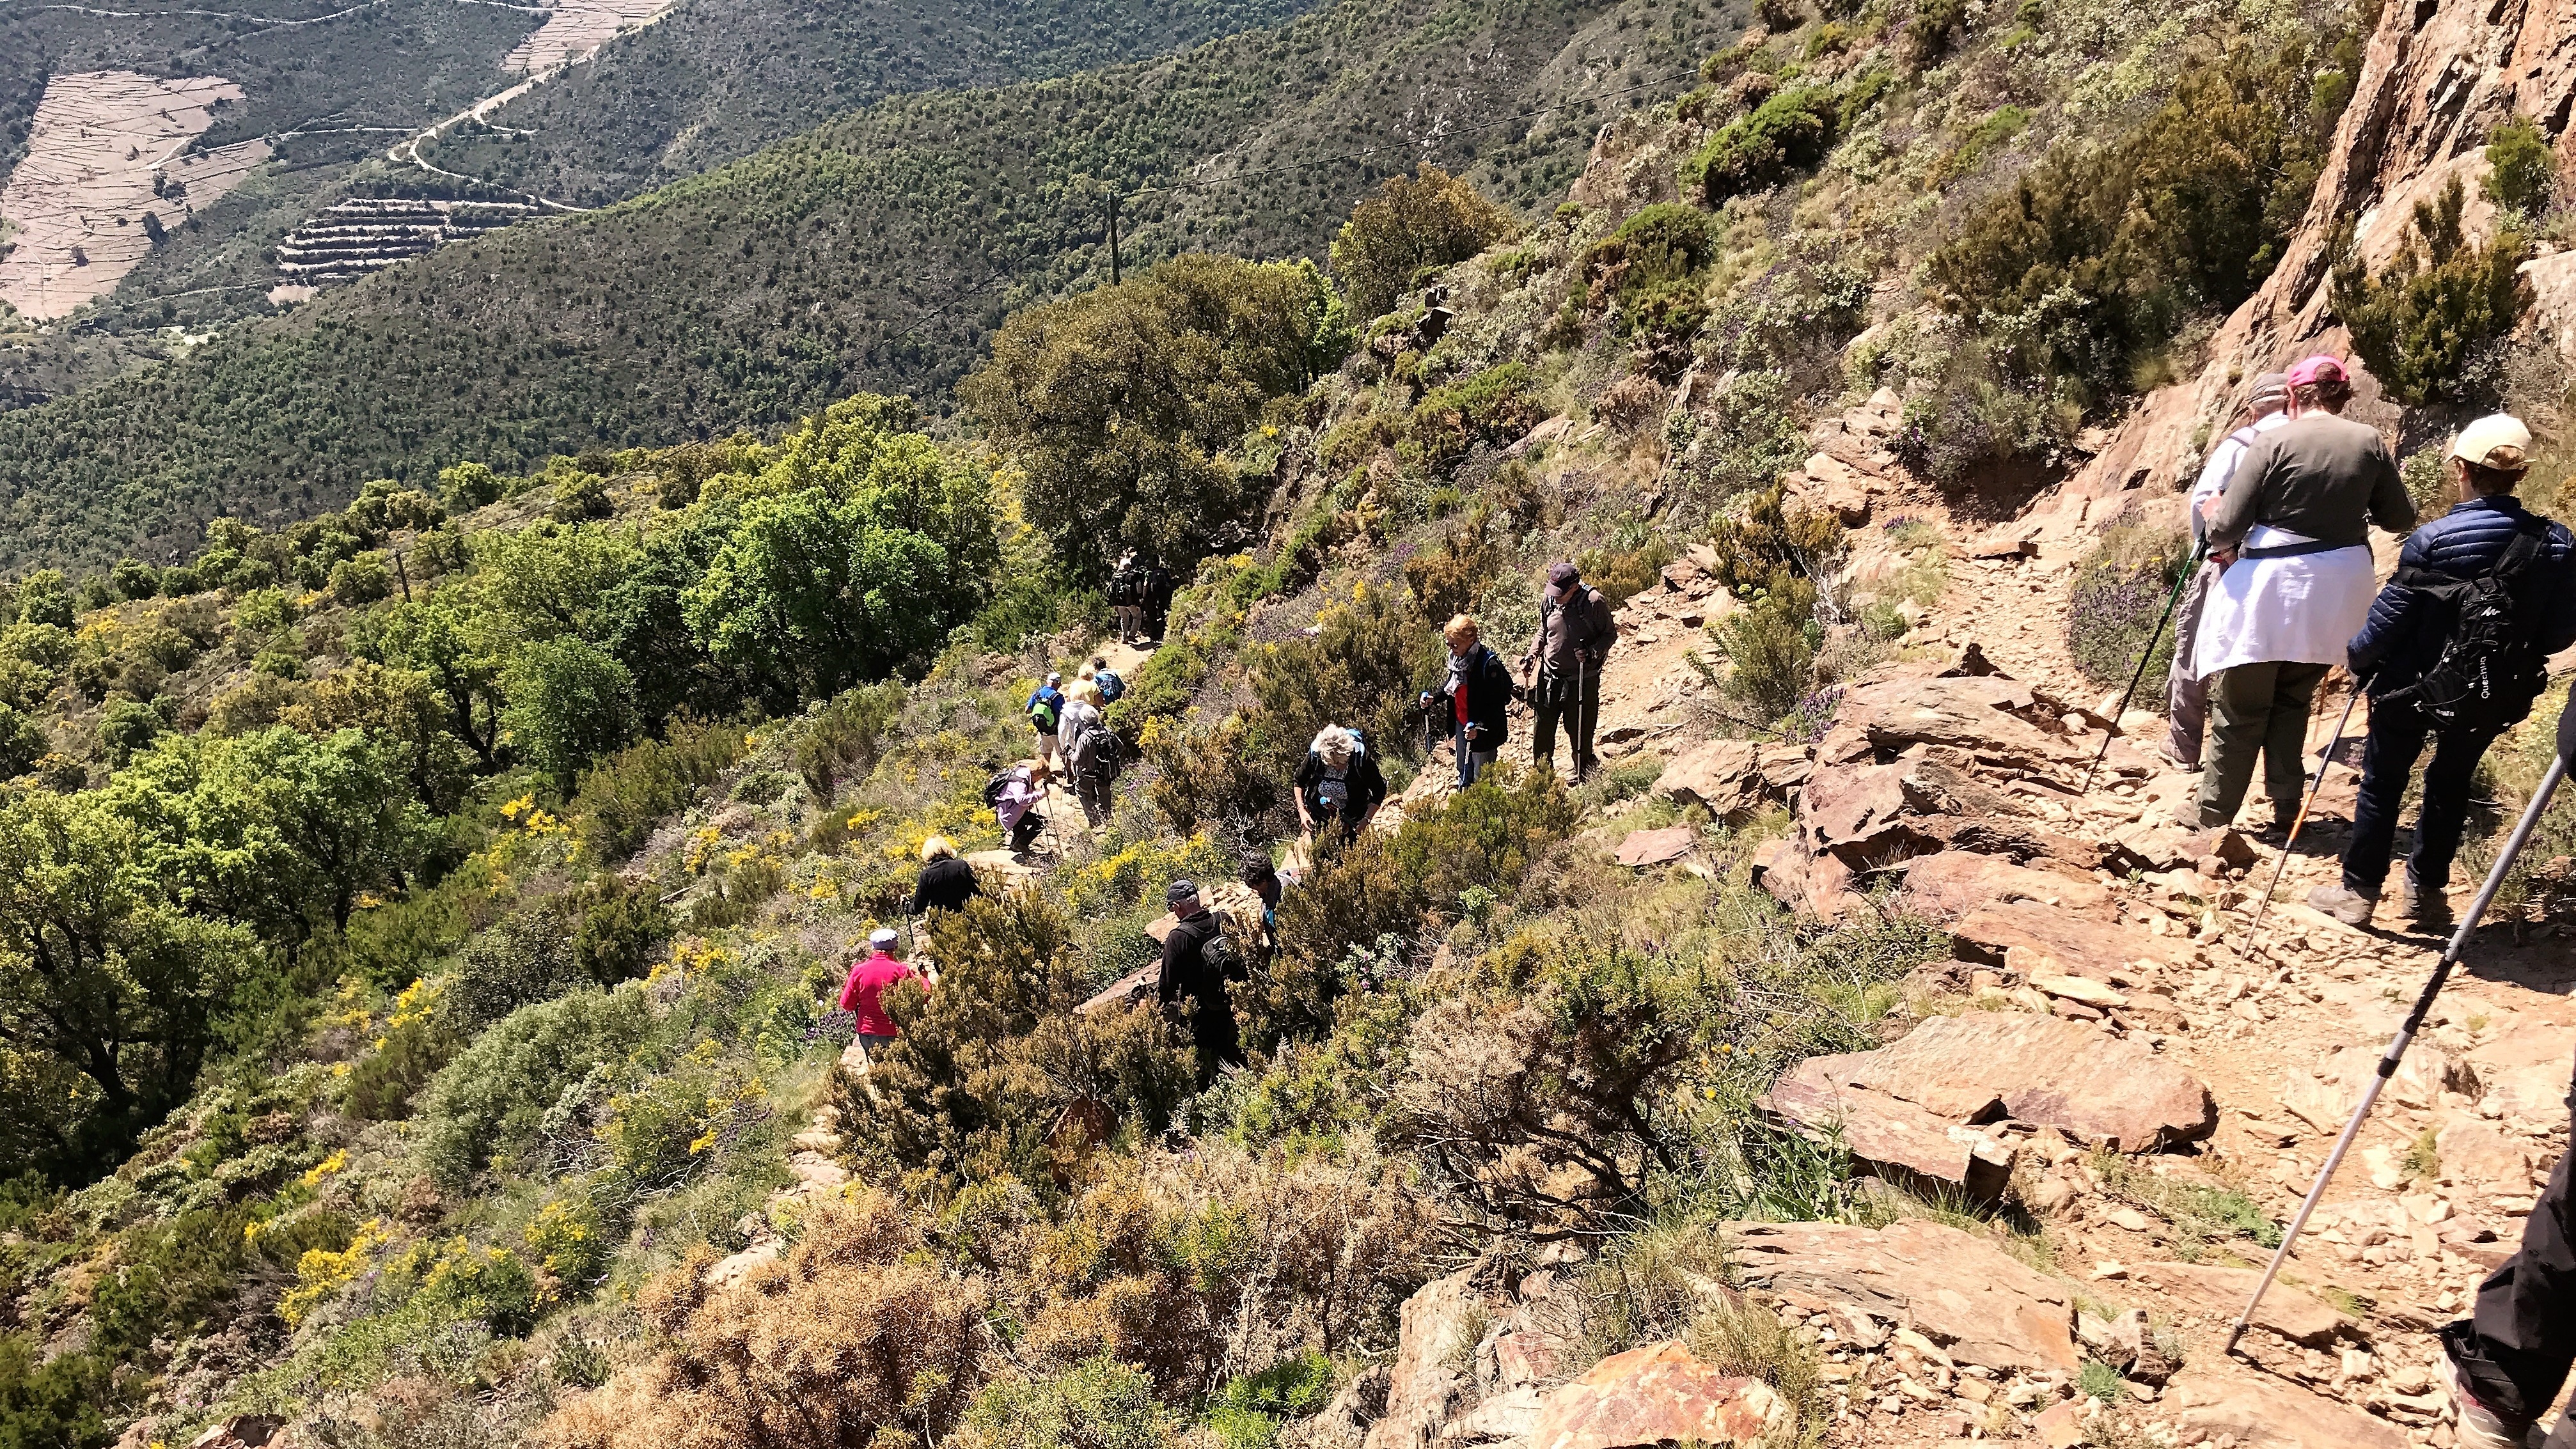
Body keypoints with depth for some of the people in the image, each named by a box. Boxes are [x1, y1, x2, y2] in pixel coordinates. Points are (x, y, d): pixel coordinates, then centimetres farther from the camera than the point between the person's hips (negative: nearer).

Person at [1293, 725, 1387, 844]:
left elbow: (1379, 790, -18)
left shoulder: (1360, 758, -30)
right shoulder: (1315, 754, -25)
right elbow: (1299, 781, -5)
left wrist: (1367, 820, -25)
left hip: (1353, 815, -1)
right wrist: (1301, 810, -12)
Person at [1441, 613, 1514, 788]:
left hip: (1484, 731, -8)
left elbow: (1496, 704, -24)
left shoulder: (1488, 663, -26)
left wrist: (1479, 727, -33)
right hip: (1462, 725, 8)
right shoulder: (1457, 658, -1)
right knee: (1464, 773, 23)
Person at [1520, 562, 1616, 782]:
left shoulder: (1594, 602, -15)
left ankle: (1582, 777, 27)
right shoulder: (1548, 600, -2)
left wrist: (1592, 653, -20)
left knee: (1580, 732, 7)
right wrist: (1531, 655, 2)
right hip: (1549, 676, 4)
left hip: (1582, 679, -4)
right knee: (1542, 729, 10)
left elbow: (1610, 634, -4)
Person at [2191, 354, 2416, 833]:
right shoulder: (2370, 442, 1)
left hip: (2268, 587, -4)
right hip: (2336, 591, 4)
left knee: (2239, 712, 4)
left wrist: (2222, 544, 9)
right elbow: (2400, 518, 9)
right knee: (2294, 702, 19)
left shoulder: (2275, 442, -11)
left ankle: (2211, 819, 10)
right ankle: (2286, 813, 20)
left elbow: (2226, 525, -13)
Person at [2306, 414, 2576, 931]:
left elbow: (2389, 620, -14)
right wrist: (2512, 654, 16)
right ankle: (2427, 890, 28)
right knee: (2451, 785, 20)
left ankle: (2358, 891, 16)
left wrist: (2358, 657, 4)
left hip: (2412, 688, -3)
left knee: (2383, 783, 10)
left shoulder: (2433, 541, -19)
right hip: (2493, 698, 4)